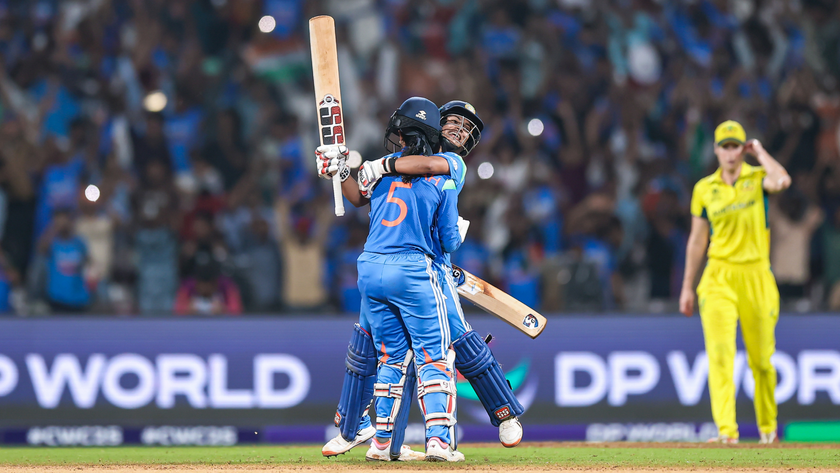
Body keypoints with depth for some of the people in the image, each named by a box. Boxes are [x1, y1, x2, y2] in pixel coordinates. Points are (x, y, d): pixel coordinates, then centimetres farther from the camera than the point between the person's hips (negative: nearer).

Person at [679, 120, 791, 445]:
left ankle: (767, 426, 26)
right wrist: (687, 286, 12)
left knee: (761, 358, 5)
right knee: (719, 354, -16)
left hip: (756, 275, -1)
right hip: (718, 277, 1)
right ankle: (727, 430, -22)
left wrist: (760, 153, -9)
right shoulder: (704, 189, 7)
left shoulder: (758, 178, 1)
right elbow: (697, 239, 13)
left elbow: (782, 181, -24)